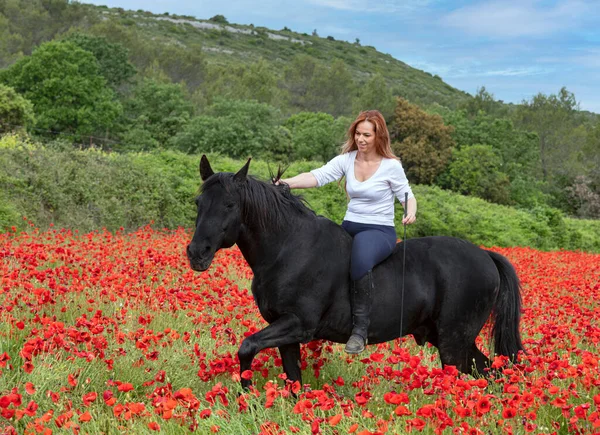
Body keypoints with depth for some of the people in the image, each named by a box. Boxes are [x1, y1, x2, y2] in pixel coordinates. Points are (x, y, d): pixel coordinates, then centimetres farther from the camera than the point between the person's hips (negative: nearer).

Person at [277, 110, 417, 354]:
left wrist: (410, 213, -24)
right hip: (349, 227, 6)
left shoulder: (391, 166, -7)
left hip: (380, 231, -5)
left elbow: (407, 196, 0)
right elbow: (318, 176, -9)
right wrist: (287, 183, -26)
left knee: (360, 262, -38)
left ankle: (360, 329, -29)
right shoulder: (346, 160, 3)